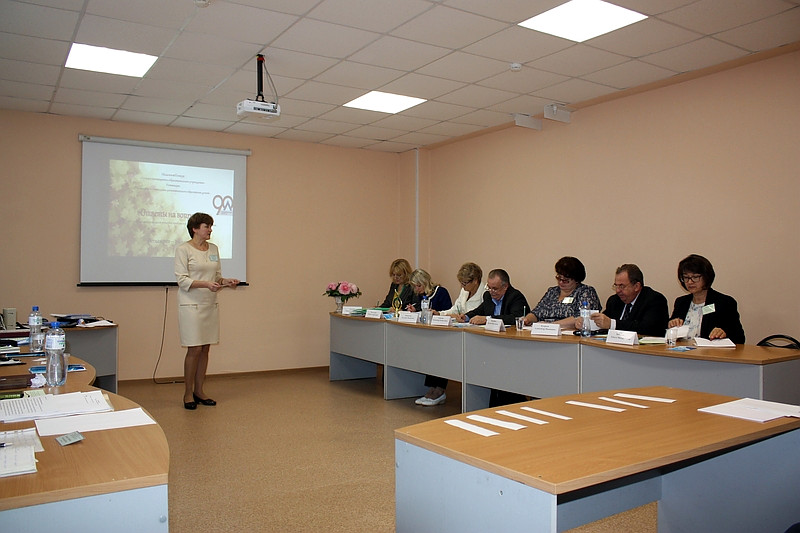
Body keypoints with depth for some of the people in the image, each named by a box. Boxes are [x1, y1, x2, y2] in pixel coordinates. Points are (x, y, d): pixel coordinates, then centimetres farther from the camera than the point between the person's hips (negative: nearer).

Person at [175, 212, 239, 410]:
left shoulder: (214, 249, 12)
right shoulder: (183, 249, -6)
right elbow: (182, 280, -11)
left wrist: (225, 281, -5)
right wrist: (206, 284, -24)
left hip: (210, 305, 6)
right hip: (191, 305, -6)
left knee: (205, 349, 8)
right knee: (194, 349, -4)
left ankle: (199, 391, 19)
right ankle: (188, 394, 10)